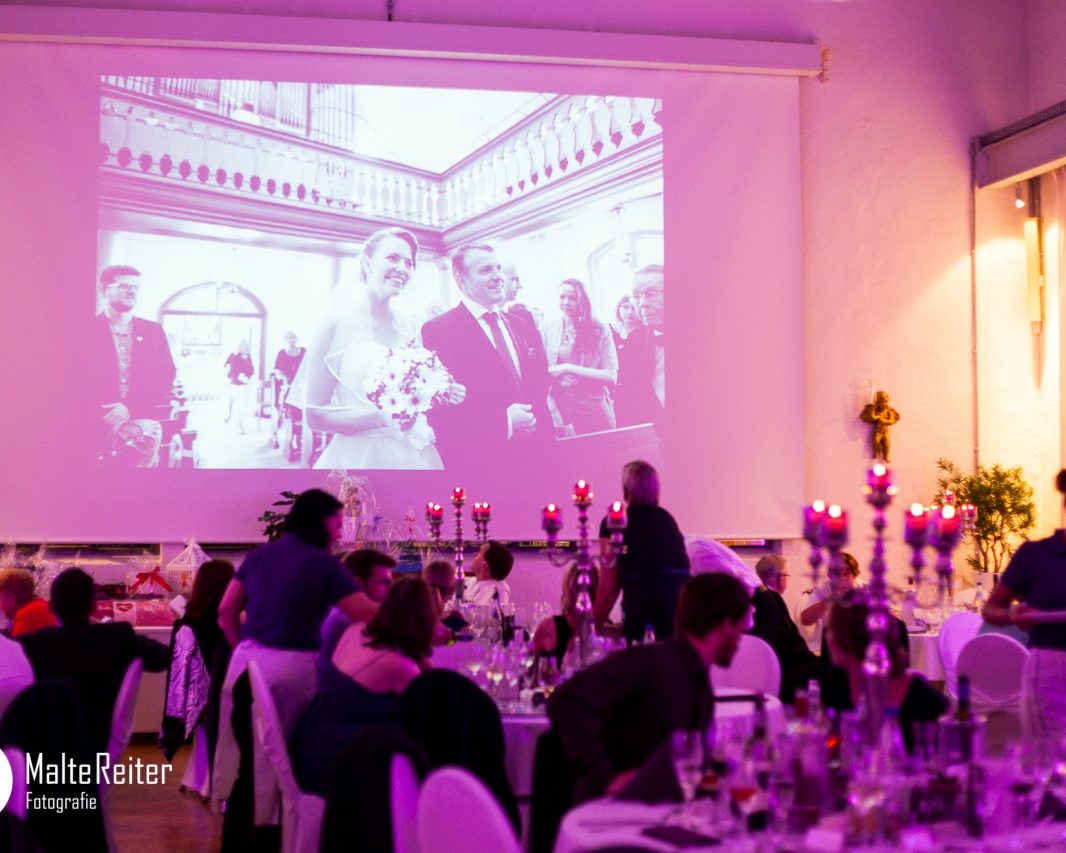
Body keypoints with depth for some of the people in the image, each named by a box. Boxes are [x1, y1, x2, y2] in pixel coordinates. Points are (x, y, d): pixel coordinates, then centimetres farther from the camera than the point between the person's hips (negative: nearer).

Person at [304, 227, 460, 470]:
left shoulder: (408, 327, 6)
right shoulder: (339, 321, -9)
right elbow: (316, 415, -12)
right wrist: (382, 417, -24)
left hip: (412, 456, 6)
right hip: (360, 458, -5)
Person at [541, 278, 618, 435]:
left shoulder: (600, 330, -1)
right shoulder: (548, 329, -1)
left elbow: (611, 377, -6)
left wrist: (569, 368, -14)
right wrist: (558, 420, -12)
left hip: (596, 410, 0)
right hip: (561, 407, 0)